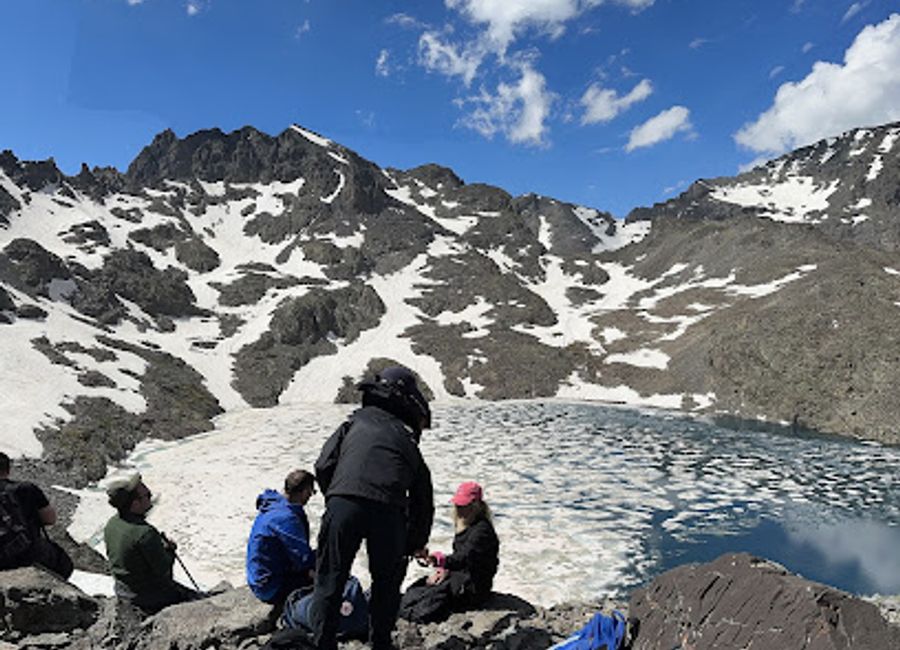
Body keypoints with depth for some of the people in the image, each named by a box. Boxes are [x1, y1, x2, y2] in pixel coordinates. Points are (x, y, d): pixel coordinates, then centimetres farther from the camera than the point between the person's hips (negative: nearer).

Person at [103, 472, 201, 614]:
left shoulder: (111, 524, -6)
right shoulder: (145, 534, -33)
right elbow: (163, 570, -23)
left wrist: (161, 546, 0)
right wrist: (170, 549, -3)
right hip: (151, 600, -8)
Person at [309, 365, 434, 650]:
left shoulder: (356, 421, 20)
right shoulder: (407, 438, 23)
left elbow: (324, 465, 10)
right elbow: (423, 497, 27)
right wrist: (416, 544, 39)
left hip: (343, 505, -1)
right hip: (389, 512, 1)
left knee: (329, 581, 13)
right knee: (386, 582, 23)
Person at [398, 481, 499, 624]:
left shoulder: (482, 529, -18)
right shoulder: (464, 526, 12)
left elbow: (465, 557, -30)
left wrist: (441, 561, -44)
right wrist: (445, 570, -2)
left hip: (474, 587, -9)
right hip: (460, 577, 9)